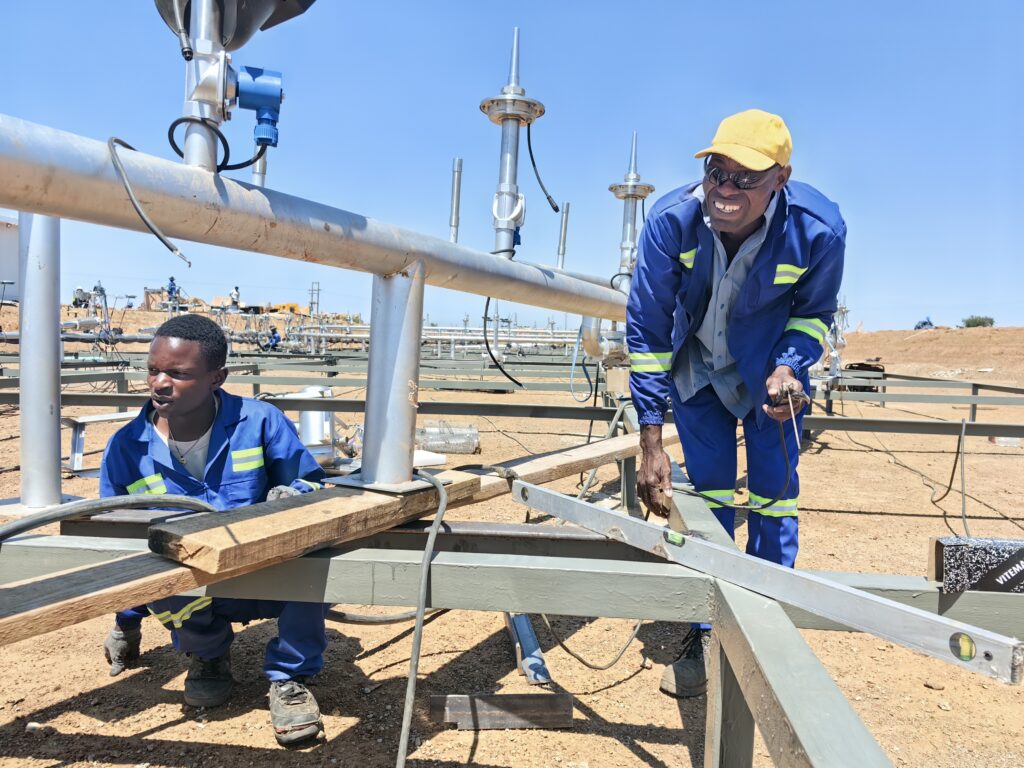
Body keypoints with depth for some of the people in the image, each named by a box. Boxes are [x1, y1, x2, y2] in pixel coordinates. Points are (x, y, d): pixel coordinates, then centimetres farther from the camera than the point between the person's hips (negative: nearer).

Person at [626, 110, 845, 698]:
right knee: (708, 498, 2)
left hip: (773, 368, 0)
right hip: (698, 367, 0)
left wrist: (788, 368, -29)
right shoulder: (673, 219, -29)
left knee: (774, 495, 0)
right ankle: (706, 636, 18)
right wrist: (651, 445, -22)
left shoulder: (819, 228, -28)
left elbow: (814, 312, -6)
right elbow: (646, 328, -21)